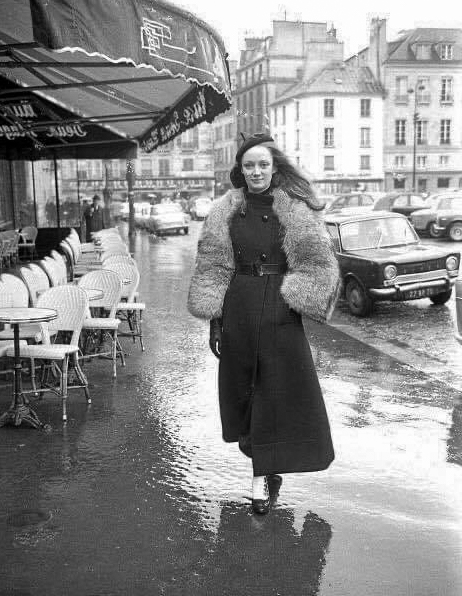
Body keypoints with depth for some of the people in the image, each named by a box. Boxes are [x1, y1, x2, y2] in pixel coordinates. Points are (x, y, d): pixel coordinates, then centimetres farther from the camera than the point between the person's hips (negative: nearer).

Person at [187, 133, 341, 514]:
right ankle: (262, 466, 35)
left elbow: (317, 265, -1)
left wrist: (299, 300, -13)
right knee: (242, 385, 11)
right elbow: (213, 270, 5)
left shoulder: (297, 210, -3)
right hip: (238, 307, 2)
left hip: (280, 309, -2)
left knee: (281, 389, -1)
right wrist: (214, 319, 0)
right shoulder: (224, 213, 4)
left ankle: (262, 476, 11)